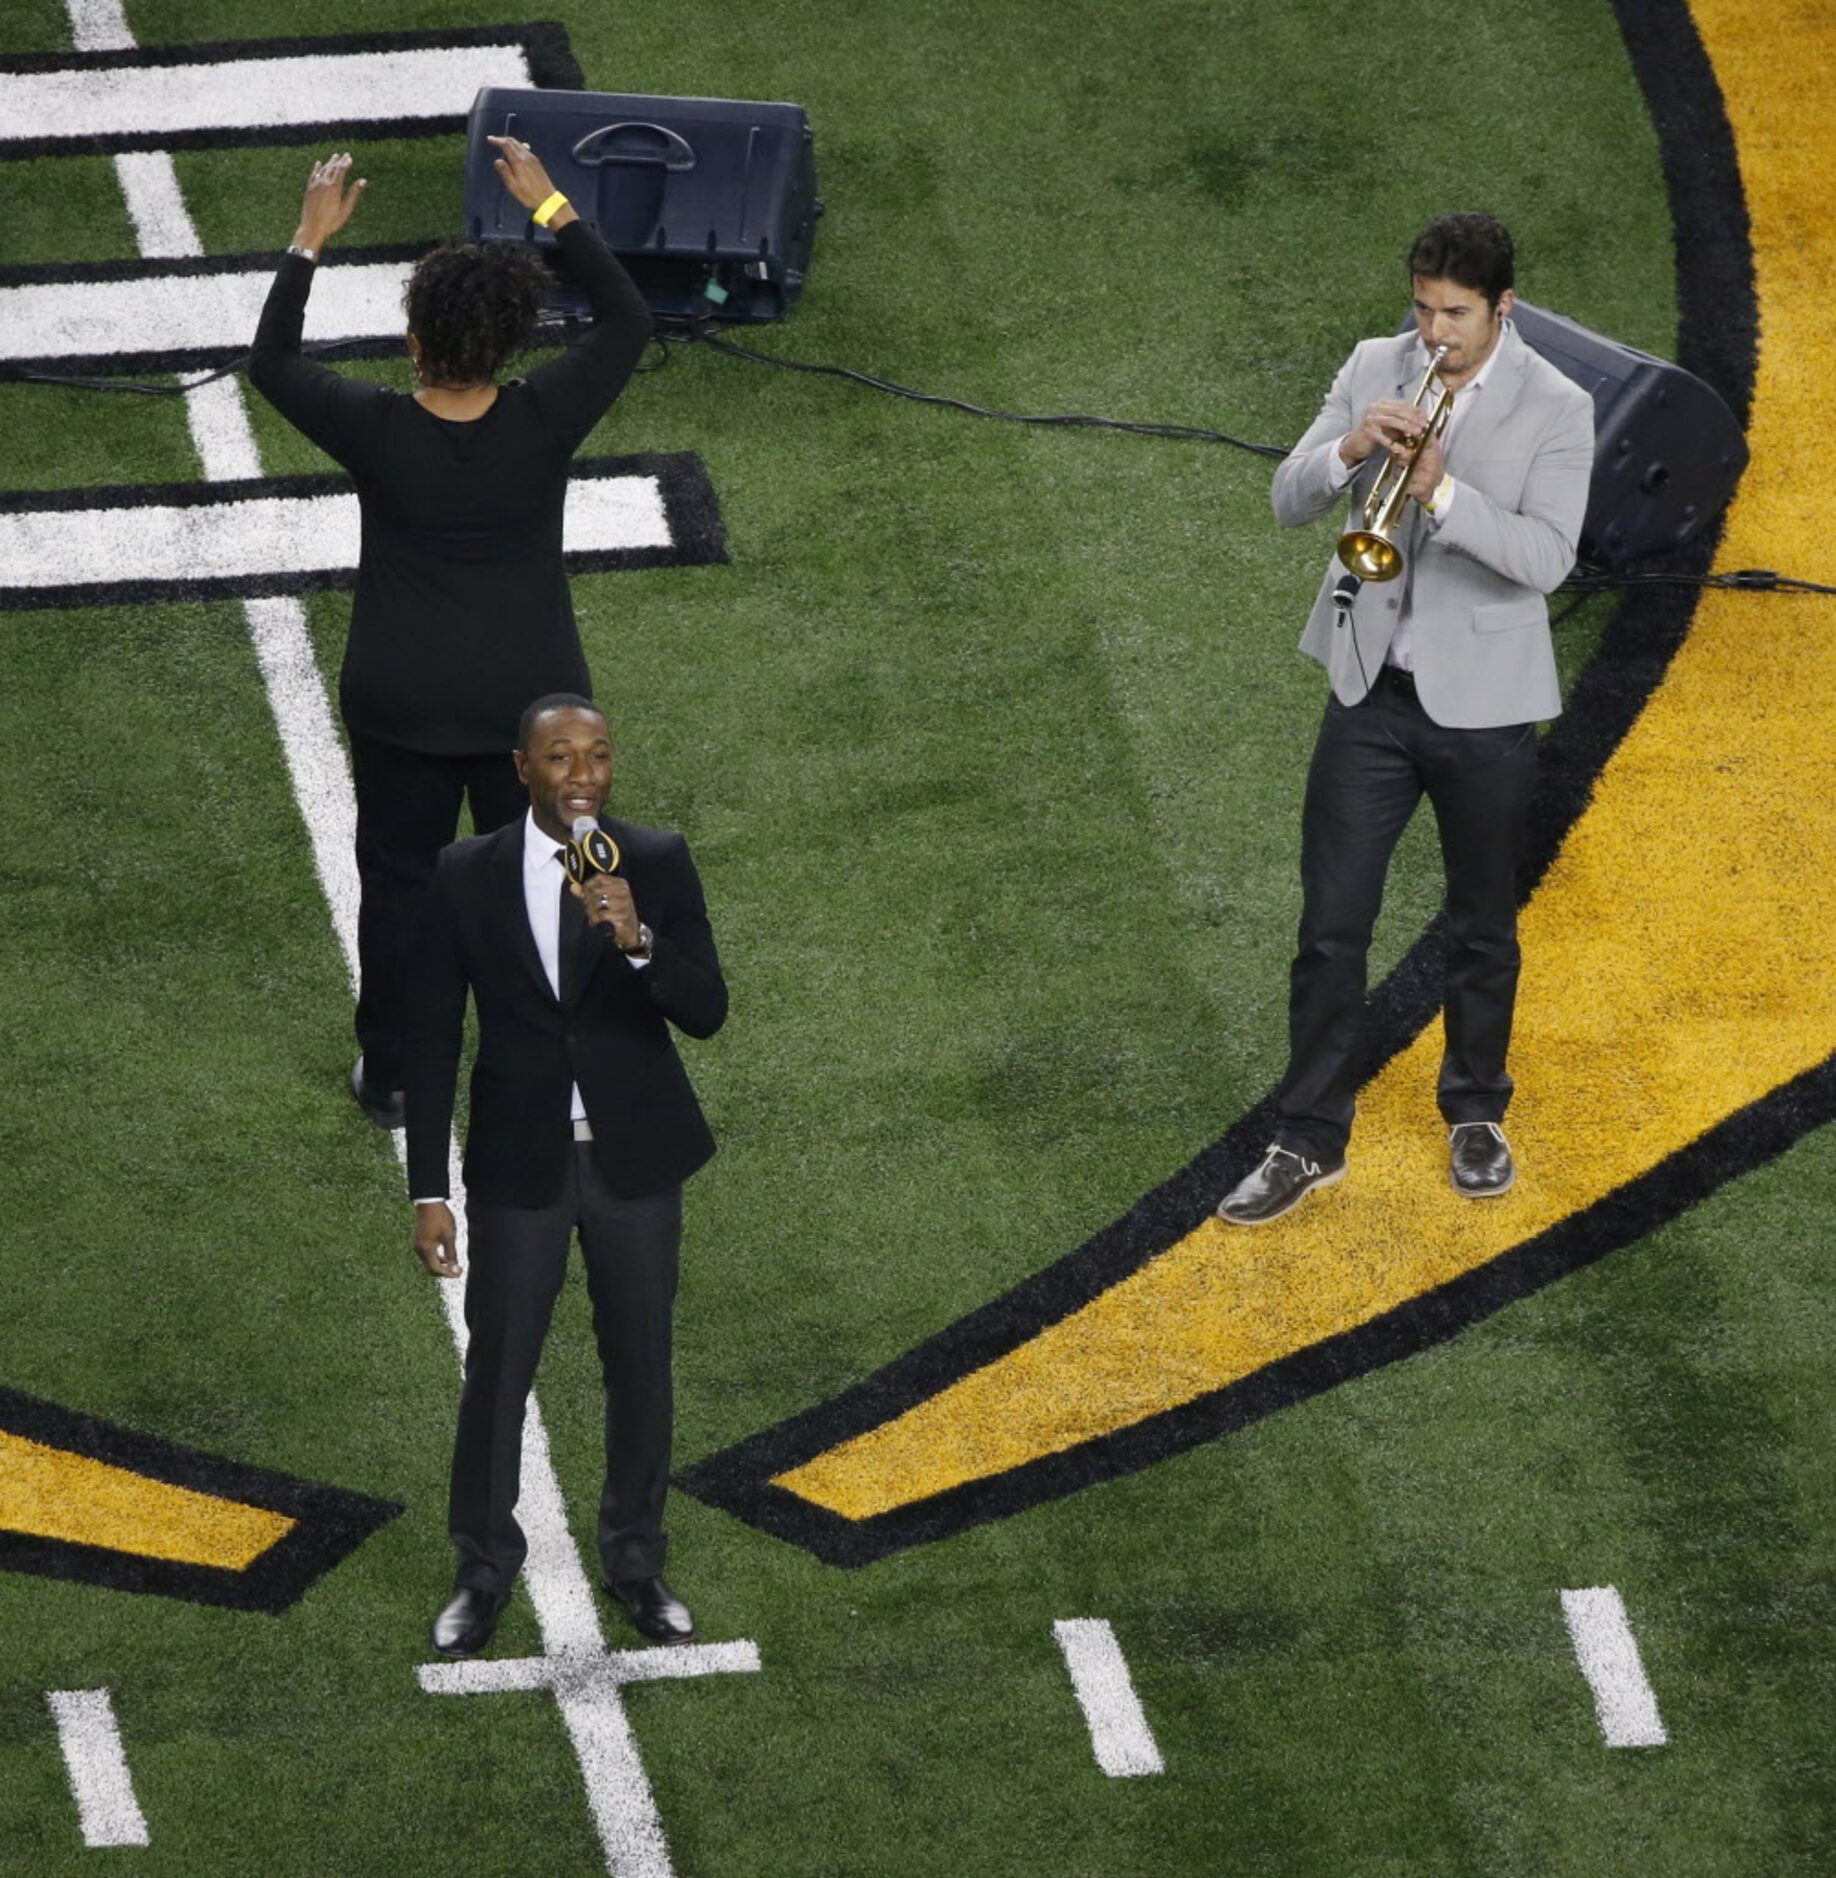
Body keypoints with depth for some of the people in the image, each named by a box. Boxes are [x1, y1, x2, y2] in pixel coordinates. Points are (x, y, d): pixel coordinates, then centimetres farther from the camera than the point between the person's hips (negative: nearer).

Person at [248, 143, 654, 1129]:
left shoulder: (376, 432, -21)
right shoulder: (543, 421, -21)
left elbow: (271, 363, -4)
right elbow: (627, 321, -7)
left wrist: (310, 241, 0)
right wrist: (551, 207, -6)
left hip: (400, 707, 0)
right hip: (528, 702, 0)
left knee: (398, 883, 17)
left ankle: (391, 1076, 28)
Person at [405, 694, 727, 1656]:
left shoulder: (659, 863, -6)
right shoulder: (465, 876, -7)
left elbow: (707, 1012, -12)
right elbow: (431, 1041, -2)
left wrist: (637, 941, -31)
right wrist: (428, 1192, -5)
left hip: (635, 1158, 1)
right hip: (518, 1161, -1)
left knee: (640, 1369, 11)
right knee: (495, 1372, 5)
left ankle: (636, 1563, 28)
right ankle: (484, 1572, 22)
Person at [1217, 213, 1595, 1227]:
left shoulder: (1558, 411, -11)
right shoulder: (1375, 369, 0)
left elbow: (1546, 558, -20)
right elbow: (1288, 500, -2)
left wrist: (1442, 492, -32)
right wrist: (1350, 450, -22)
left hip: (1483, 703, -2)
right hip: (1371, 687, 2)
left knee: (1483, 930, 13)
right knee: (1330, 926, 0)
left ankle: (1476, 1116, 32)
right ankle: (1307, 1140, 8)